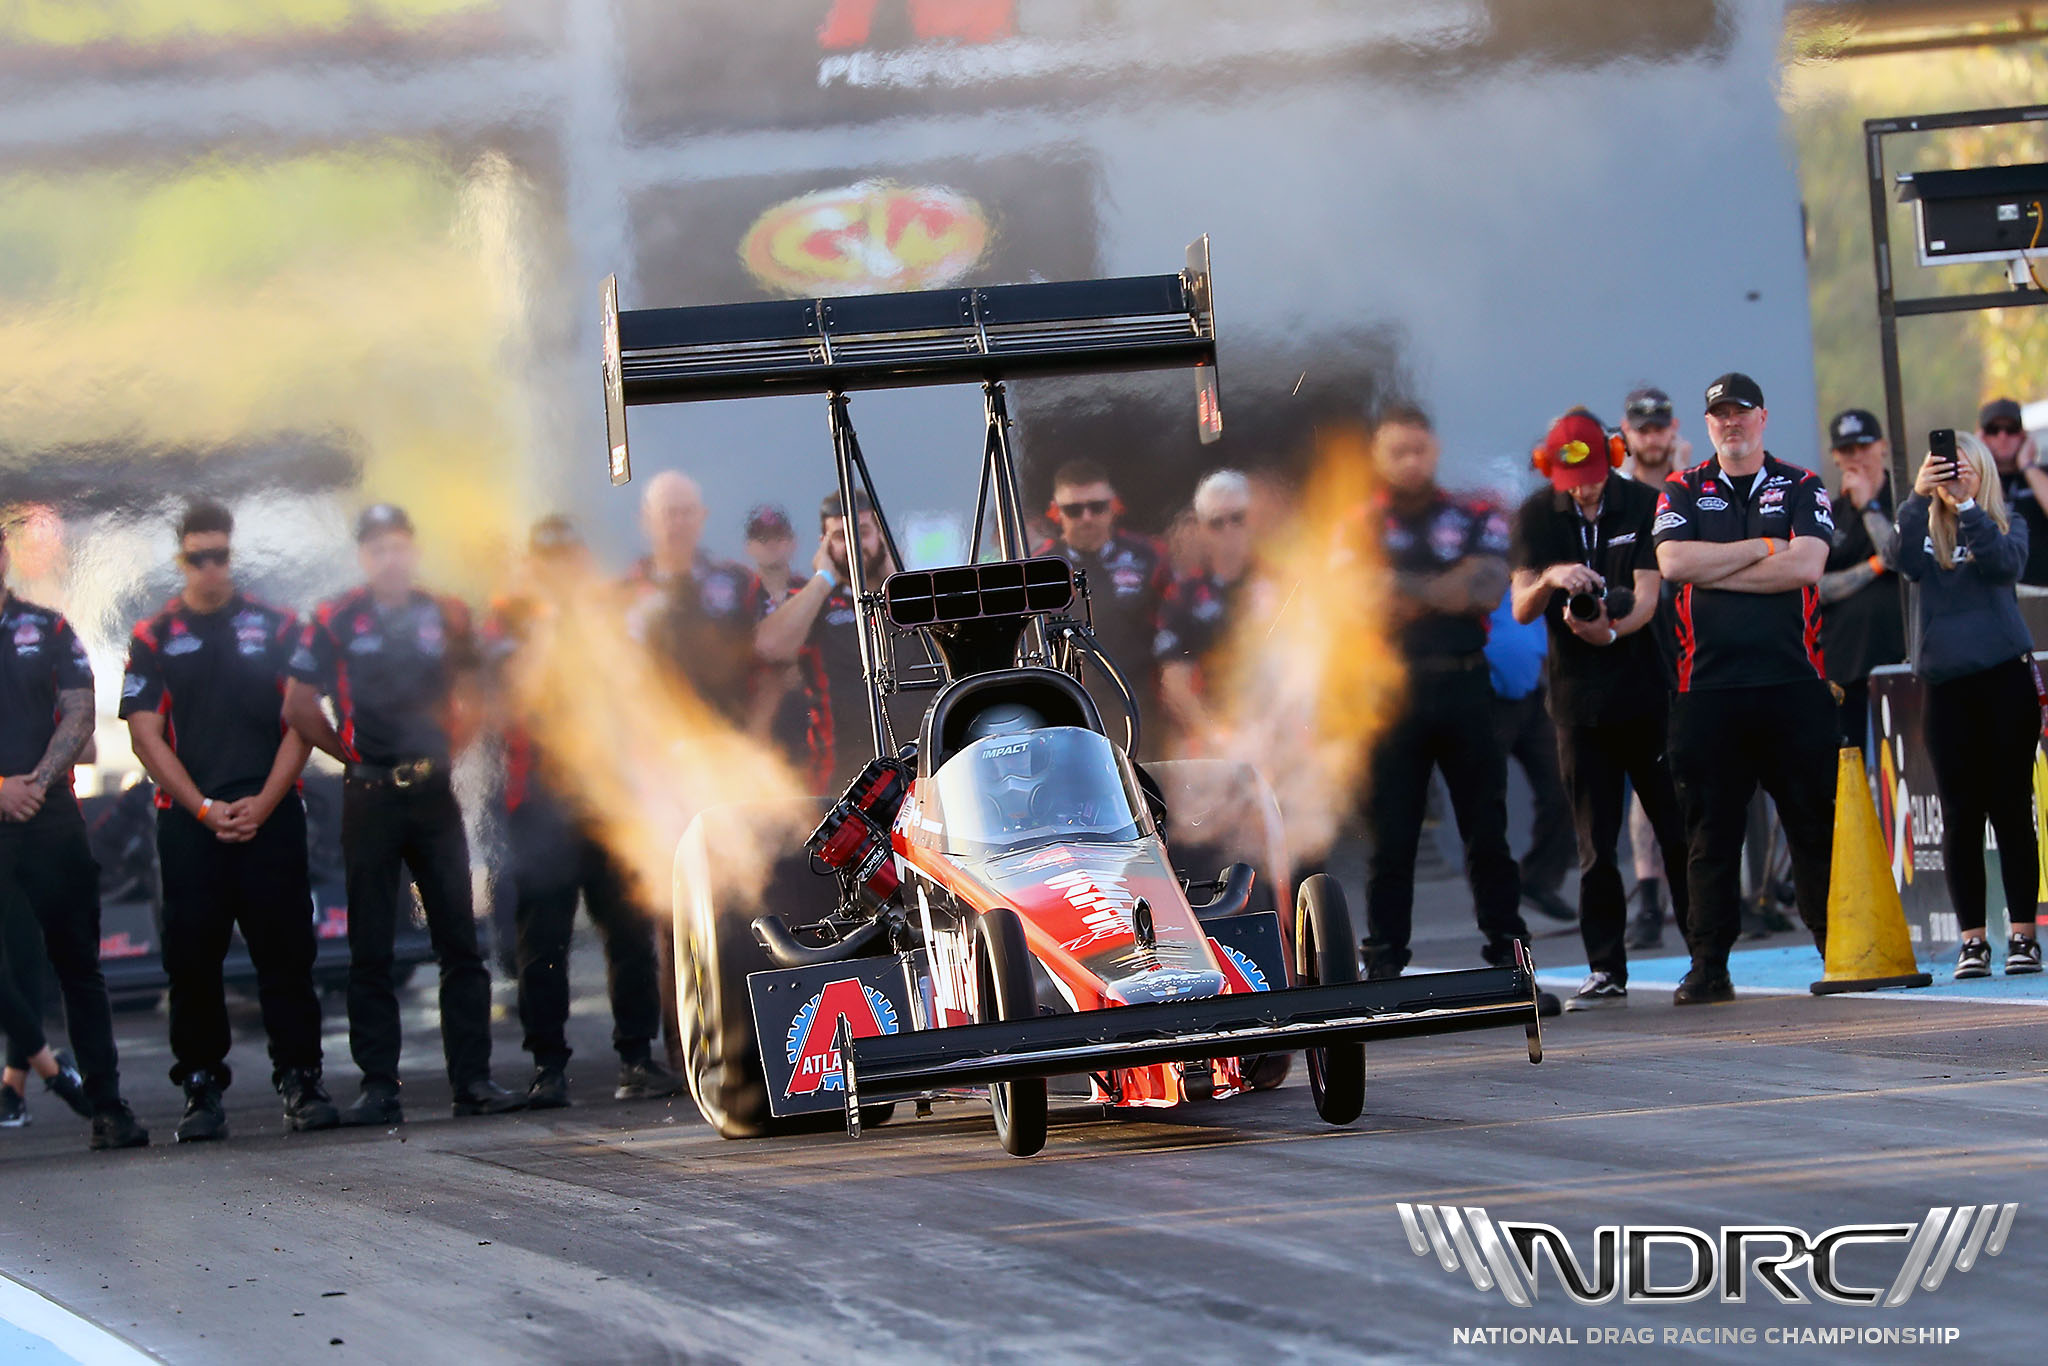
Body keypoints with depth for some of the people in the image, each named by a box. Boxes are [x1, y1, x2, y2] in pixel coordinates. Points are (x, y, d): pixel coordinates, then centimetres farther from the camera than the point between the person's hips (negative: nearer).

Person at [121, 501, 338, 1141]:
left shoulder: (275, 626, 9)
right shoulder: (155, 638, 8)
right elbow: (146, 734, 3)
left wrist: (263, 802, -7)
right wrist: (204, 809, -6)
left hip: (270, 816, 0)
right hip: (188, 820, 0)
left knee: (286, 949, -4)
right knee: (192, 955, -2)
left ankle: (300, 1079, 0)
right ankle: (201, 1088, 4)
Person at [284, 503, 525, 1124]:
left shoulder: (445, 616, 8)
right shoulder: (335, 622, 0)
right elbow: (299, 707, 2)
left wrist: (450, 748, 7)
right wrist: (353, 754, 2)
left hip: (434, 792, 2)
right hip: (370, 796, -2)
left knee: (460, 942, 0)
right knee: (370, 949, 1)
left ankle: (472, 1079, 3)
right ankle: (378, 1085, 3)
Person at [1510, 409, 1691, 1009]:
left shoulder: (1643, 506, 0)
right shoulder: (1535, 518, 4)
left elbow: (1646, 599, -9)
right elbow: (1521, 609, -6)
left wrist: (1611, 631, -29)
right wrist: (1549, 580, -27)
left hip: (1647, 687, -1)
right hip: (1579, 700, 1)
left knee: (1679, 830, -2)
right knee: (1595, 844, 2)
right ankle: (1606, 970, 7)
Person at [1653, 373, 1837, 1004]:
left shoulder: (1802, 488, 10)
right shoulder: (1682, 493, 13)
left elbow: (1806, 565, -7)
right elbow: (1673, 562, -6)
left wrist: (1714, 570, -5)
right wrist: (1762, 549, -4)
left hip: (1794, 682, 0)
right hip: (1708, 685, 0)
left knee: (1816, 824, 1)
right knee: (1710, 830, 1)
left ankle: (1840, 952, 8)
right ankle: (1708, 968, 4)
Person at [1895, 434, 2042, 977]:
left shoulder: (2008, 526, 7)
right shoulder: (1927, 532, 10)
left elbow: (2006, 563, -14)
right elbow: (1906, 562, -12)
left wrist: (1967, 506, -24)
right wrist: (1918, 495, -24)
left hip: (2005, 676, -1)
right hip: (1946, 683, 1)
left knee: (2011, 809, -2)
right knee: (1960, 815, 1)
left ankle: (2023, 935, 0)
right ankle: (1972, 940, 3)